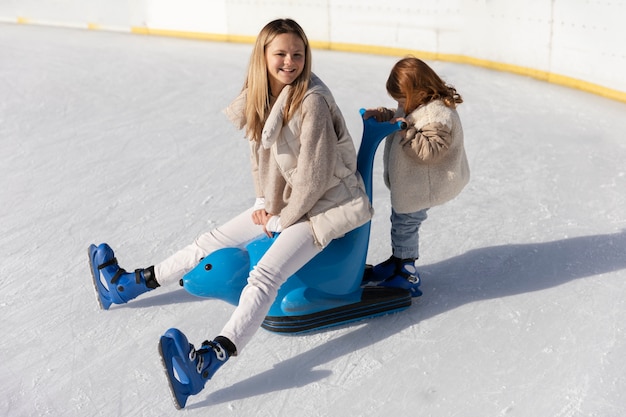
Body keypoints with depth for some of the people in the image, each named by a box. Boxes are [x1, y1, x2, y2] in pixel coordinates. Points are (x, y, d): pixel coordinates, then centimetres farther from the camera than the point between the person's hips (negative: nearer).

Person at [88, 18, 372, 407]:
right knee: (212, 242, 11)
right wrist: (266, 204, 3)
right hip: (287, 200, 8)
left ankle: (207, 360, -44)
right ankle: (129, 284, 25)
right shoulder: (263, 97, 0)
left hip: (328, 204, -7)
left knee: (265, 275, -29)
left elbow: (314, 176, -22)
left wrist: (283, 220, -11)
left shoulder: (312, 101, -24)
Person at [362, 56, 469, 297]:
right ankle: (398, 261, 39)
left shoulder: (438, 116, -26)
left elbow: (431, 150, -32)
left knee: (404, 225, 2)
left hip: (421, 188, -10)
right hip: (408, 183, 10)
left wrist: (407, 132, -33)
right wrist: (382, 115, -1)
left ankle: (406, 273, 19)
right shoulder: (419, 107, 4)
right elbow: (398, 119, 18)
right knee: (400, 222, 22)